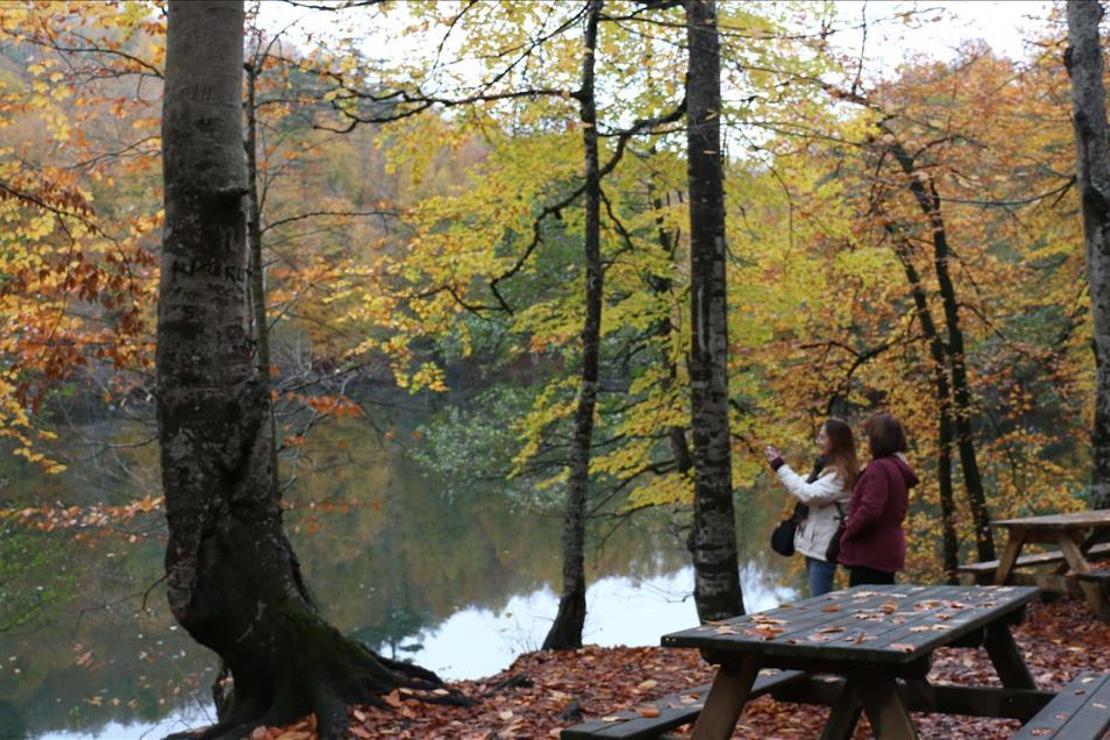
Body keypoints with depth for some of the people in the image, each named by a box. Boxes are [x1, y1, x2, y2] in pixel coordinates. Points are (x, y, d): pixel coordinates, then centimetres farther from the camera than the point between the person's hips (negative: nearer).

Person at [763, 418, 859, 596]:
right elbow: (803, 486, 19)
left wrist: (780, 467, -20)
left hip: (824, 547, -10)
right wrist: (780, 464, 5)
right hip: (813, 543, 10)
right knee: (818, 600, 16)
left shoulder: (840, 474, -18)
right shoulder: (826, 467, 14)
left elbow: (808, 494, -25)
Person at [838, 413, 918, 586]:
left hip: (871, 554, -10)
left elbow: (870, 510, -26)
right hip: (889, 551, 10)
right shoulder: (899, 468, 14)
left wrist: (847, 533, -11)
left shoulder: (879, 468, -18)